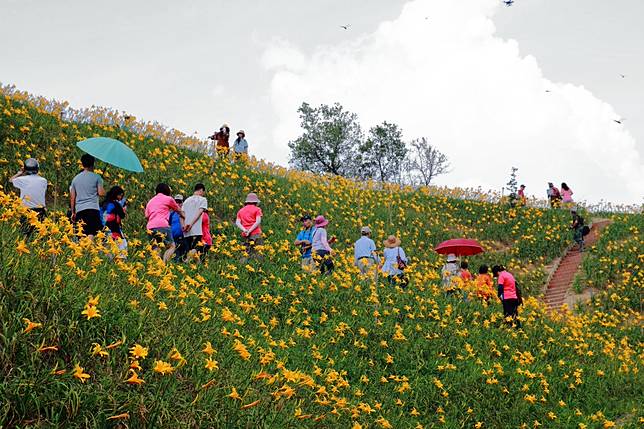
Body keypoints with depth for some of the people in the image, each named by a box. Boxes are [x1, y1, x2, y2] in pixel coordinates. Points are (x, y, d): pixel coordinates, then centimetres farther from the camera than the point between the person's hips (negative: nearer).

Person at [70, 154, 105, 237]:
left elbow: (72, 197, 16)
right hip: (93, 209, -5)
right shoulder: (96, 177, 2)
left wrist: (73, 212, 22)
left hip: (79, 210, 5)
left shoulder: (75, 178, 16)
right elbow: (101, 193, -5)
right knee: (91, 234, -13)